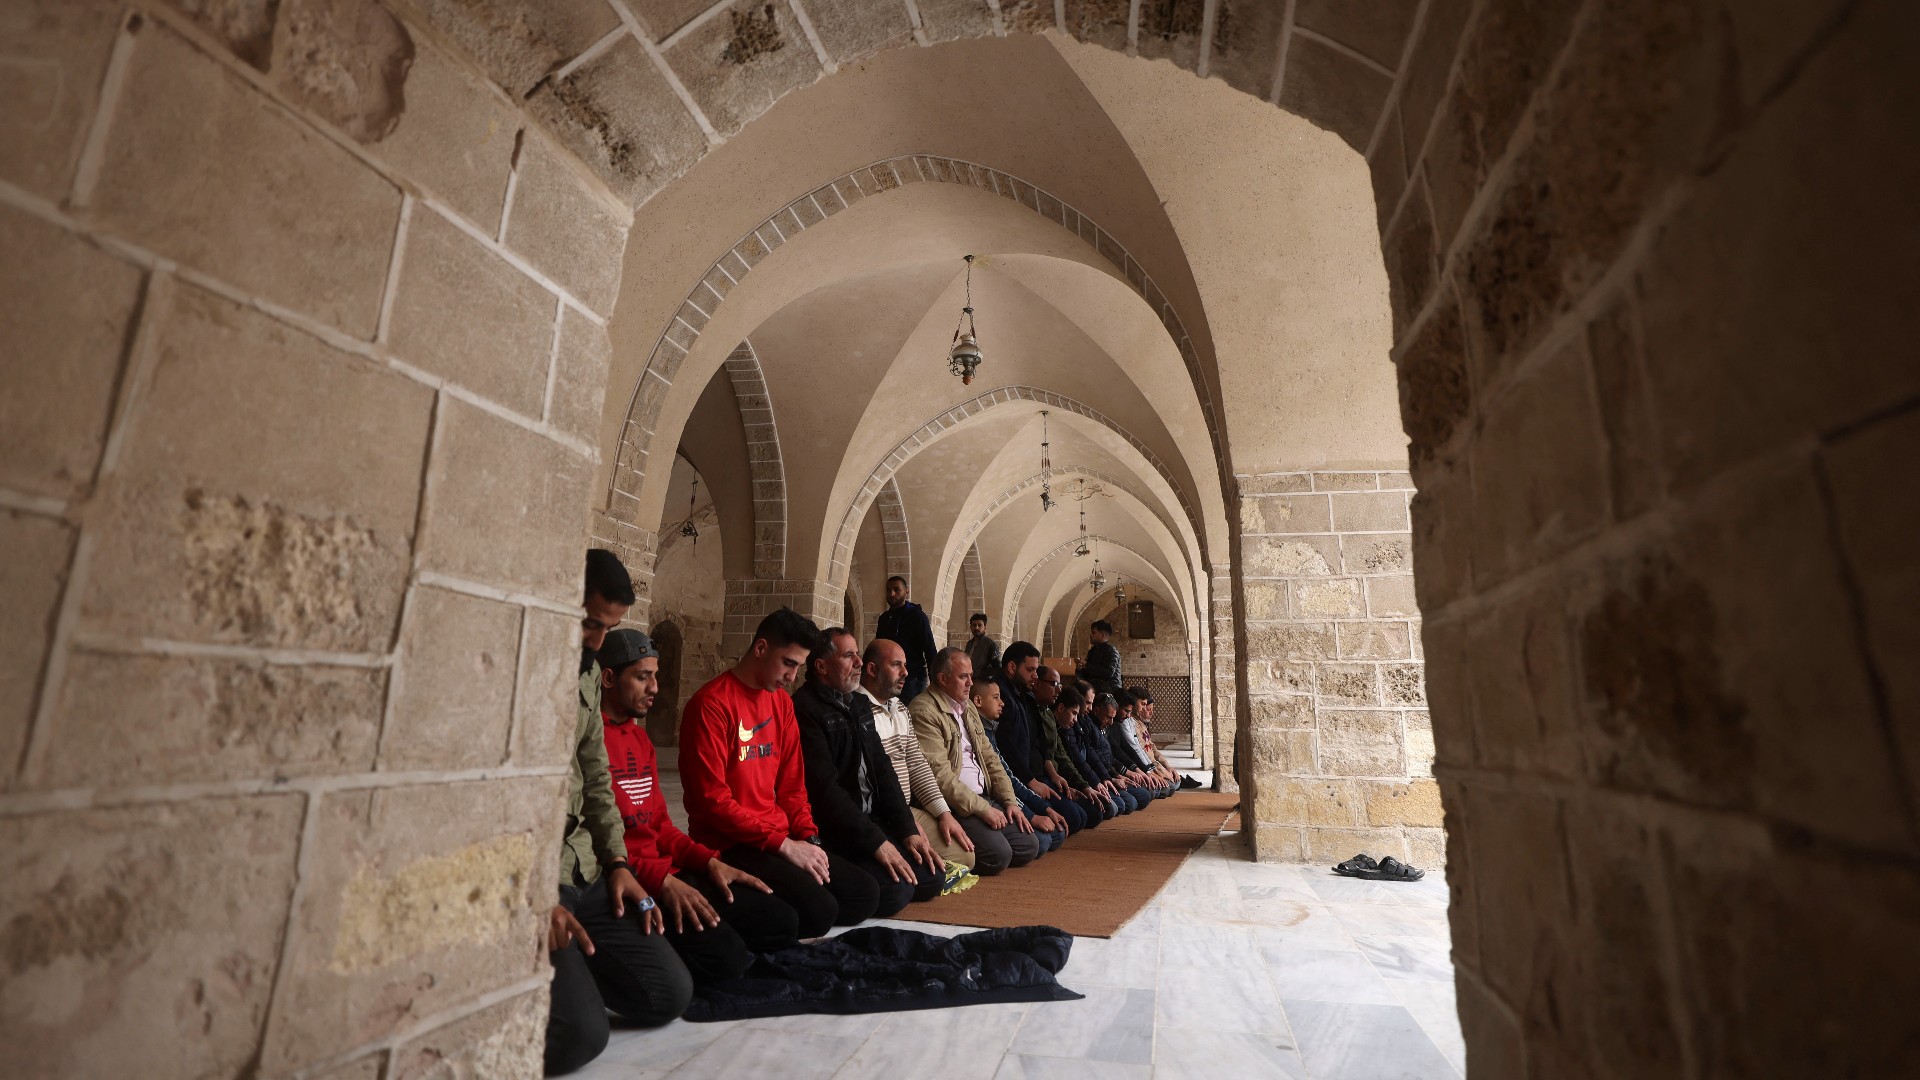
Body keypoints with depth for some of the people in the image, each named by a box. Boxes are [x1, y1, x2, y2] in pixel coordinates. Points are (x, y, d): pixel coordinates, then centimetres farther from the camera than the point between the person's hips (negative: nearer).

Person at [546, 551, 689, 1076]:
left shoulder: (586, 668, 10)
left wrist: (616, 861, 9)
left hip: (580, 868, 8)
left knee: (670, 994, 5)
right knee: (579, 1032, -20)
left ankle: (569, 966, 23)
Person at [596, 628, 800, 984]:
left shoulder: (640, 737, 18)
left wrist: (709, 861, 6)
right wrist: (660, 880, -24)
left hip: (667, 874, 9)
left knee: (782, 921, 1)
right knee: (723, 954, -26)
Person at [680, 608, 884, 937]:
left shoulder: (782, 701, 10)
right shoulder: (712, 704, -15)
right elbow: (712, 799, -19)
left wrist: (807, 837, -3)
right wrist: (783, 844, -19)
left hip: (782, 840, 8)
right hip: (730, 845, -8)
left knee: (866, 893, 1)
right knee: (818, 909, -24)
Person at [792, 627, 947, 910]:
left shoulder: (860, 704, 14)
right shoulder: (805, 709, -16)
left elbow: (882, 770, 12)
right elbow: (825, 788, -21)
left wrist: (908, 830, 2)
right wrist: (877, 842, -21)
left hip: (873, 820, 8)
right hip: (833, 831, -8)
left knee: (932, 877, -2)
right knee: (895, 891, -22)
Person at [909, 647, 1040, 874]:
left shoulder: (968, 707, 16)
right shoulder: (923, 711, -15)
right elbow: (939, 774, -20)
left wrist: (1010, 801, 6)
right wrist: (982, 808, -16)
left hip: (984, 798, 9)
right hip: (954, 806, -9)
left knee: (1029, 847, 0)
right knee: (999, 855, -22)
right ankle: (949, 860, 2)